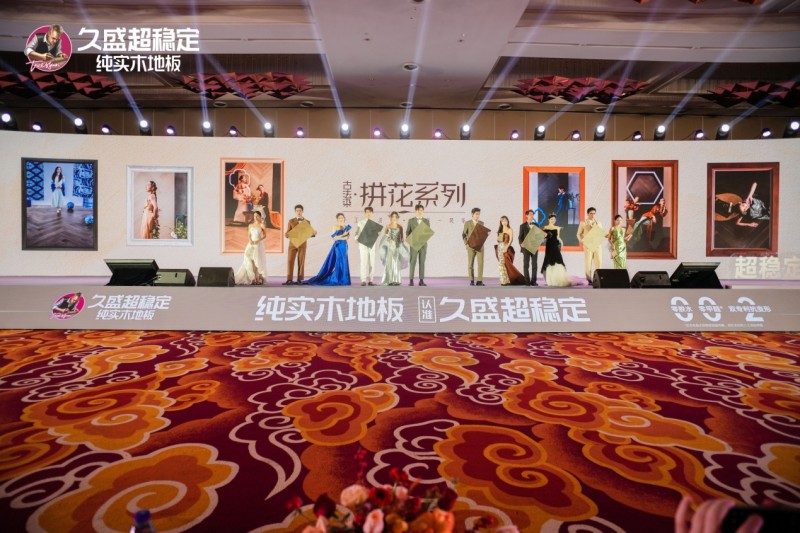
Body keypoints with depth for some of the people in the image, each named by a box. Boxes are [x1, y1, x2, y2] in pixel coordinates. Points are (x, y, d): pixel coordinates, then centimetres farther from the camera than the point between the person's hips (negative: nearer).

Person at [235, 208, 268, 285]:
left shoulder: (262, 225, 1)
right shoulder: (250, 225, 12)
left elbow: (264, 235, -4)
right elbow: (249, 235, 12)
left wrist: (258, 240, -17)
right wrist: (250, 240, -9)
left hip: (259, 244, -4)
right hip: (251, 244, 4)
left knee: (258, 261, -6)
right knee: (249, 261, -3)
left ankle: (259, 279, -3)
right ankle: (252, 279, 0)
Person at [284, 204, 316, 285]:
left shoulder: (307, 222, 6)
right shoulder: (291, 221, 5)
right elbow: (287, 233, 5)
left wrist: (314, 234, -12)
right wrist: (287, 234, -19)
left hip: (302, 244, 0)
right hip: (292, 244, 0)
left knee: (301, 261, 1)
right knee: (290, 261, -6)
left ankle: (299, 279, 6)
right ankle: (289, 279, -5)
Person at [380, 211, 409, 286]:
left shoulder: (400, 227, 8)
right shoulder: (387, 226, 4)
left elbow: (401, 237, 11)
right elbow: (384, 236, 6)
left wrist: (402, 246, 3)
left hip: (397, 246, 1)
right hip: (389, 246, -1)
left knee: (397, 263, -2)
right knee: (389, 262, -6)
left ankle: (396, 280, 1)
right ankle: (389, 280, -4)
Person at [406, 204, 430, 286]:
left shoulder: (426, 221, 9)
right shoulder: (411, 221, 5)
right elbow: (407, 232, 6)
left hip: (423, 244, 2)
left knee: (422, 262, 3)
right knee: (412, 262, -4)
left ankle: (421, 280, 5)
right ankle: (411, 280, -2)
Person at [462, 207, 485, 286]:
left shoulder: (481, 223, 9)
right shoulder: (467, 223, -1)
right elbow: (463, 234, 1)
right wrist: (466, 243, -12)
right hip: (471, 246, -2)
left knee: (480, 263, -8)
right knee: (470, 264, 2)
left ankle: (479, 281, -4)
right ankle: (472, 281, 13)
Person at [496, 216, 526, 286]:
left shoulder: (510, 230, -1)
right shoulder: (500, 230, 15)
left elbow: (511, 240, -10)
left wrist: (506, 247, -20)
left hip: (506, 248, -5)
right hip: (500, 248, 5)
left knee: (507, 264, -9)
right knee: (501, 264, 2)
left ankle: (508, 280, 0)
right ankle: (504, 281, 6)